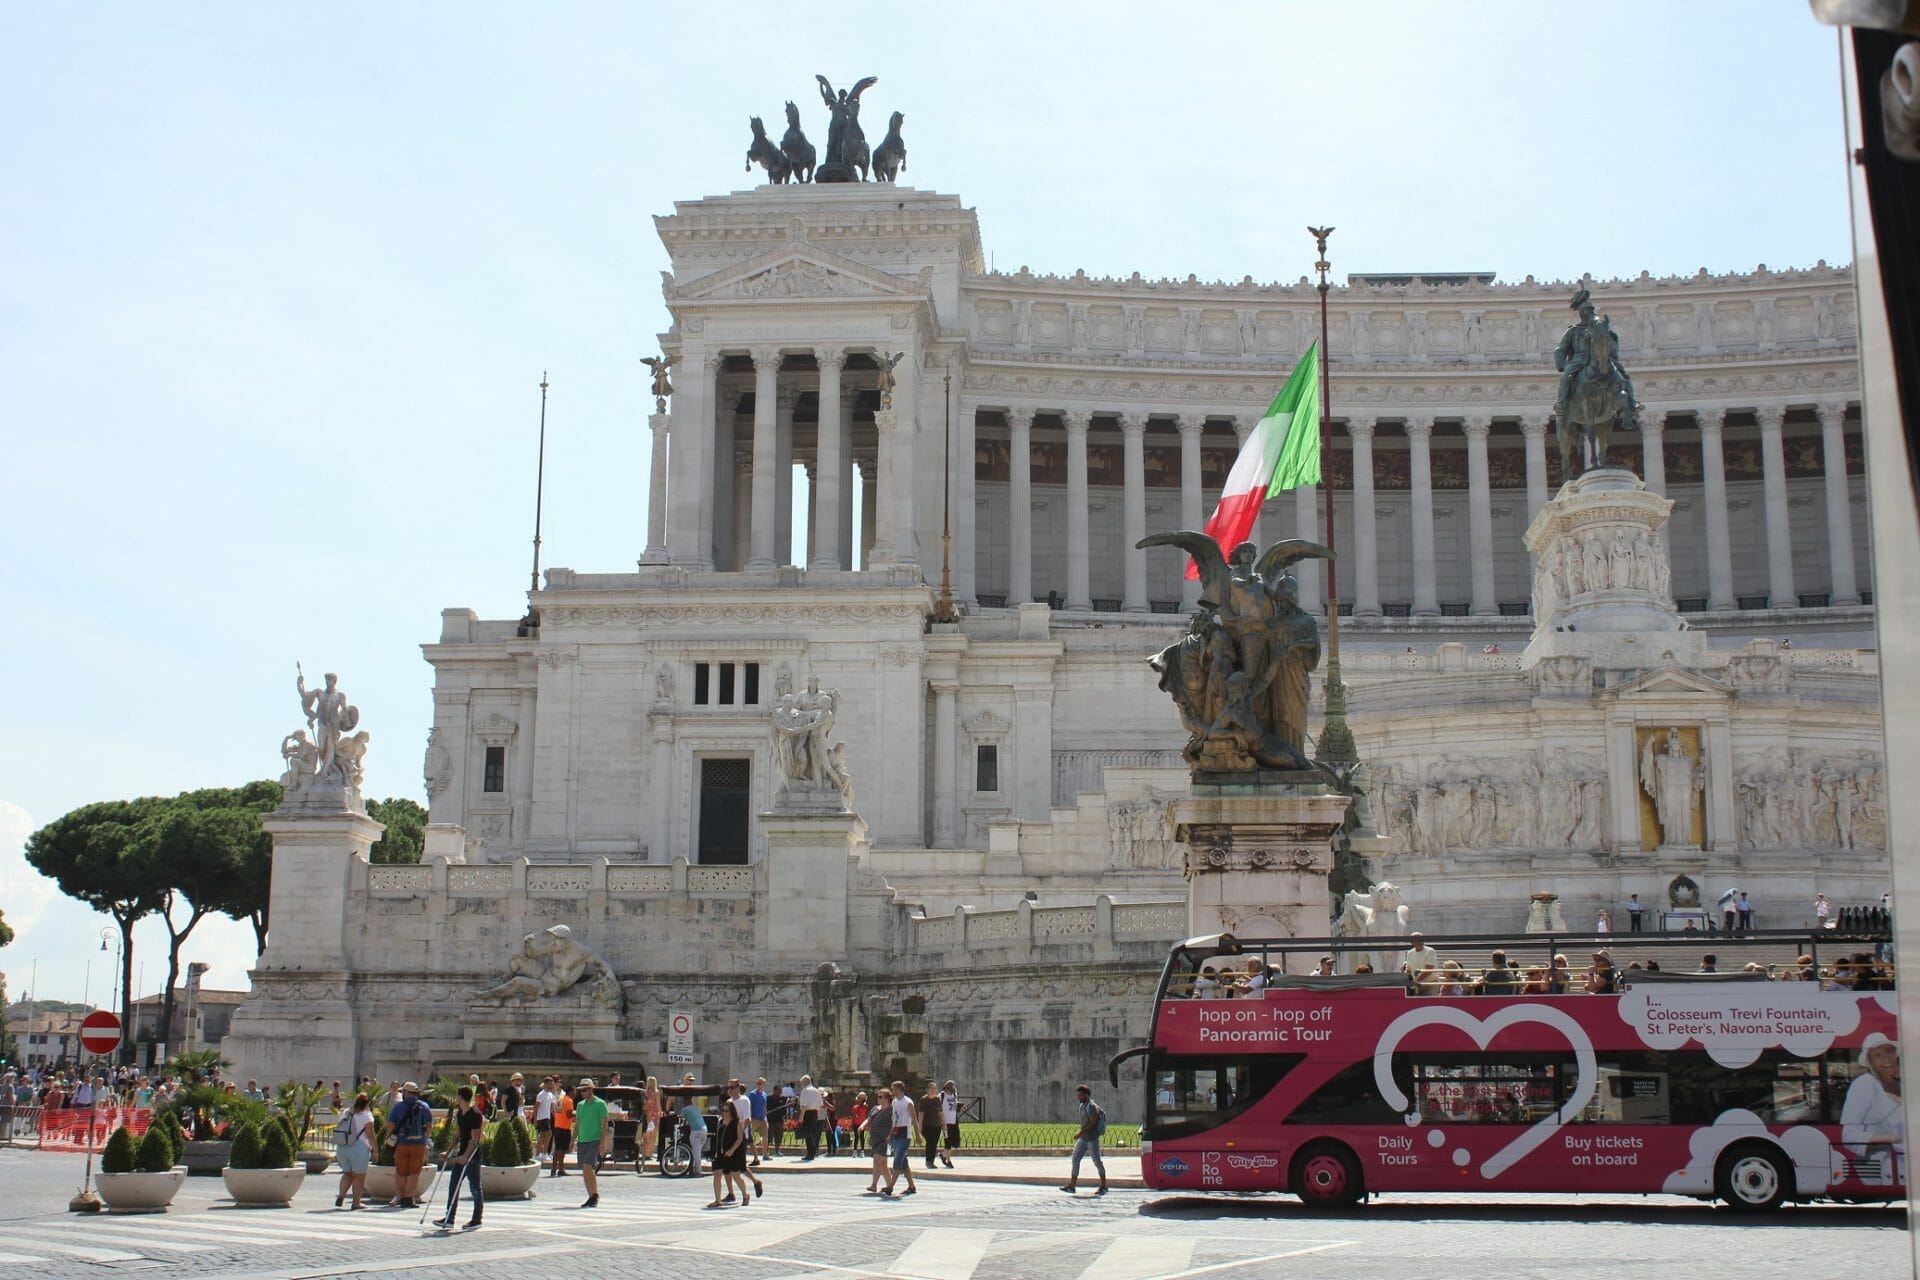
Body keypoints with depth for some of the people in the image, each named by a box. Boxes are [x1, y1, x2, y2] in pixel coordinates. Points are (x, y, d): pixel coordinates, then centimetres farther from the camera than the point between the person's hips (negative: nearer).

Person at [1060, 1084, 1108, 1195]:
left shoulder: (1091, 1106, -14)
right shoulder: (1082, 1106, 14)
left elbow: (1092, 1123, -21)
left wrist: (1080, 1133, -24)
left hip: (1092, 1138, -9)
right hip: (1083, 1139, 9)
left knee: (1097, 1161, -1)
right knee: (1075, 1159, 3)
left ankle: (1103, 1187, 9)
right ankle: (1072, 1186, 3)